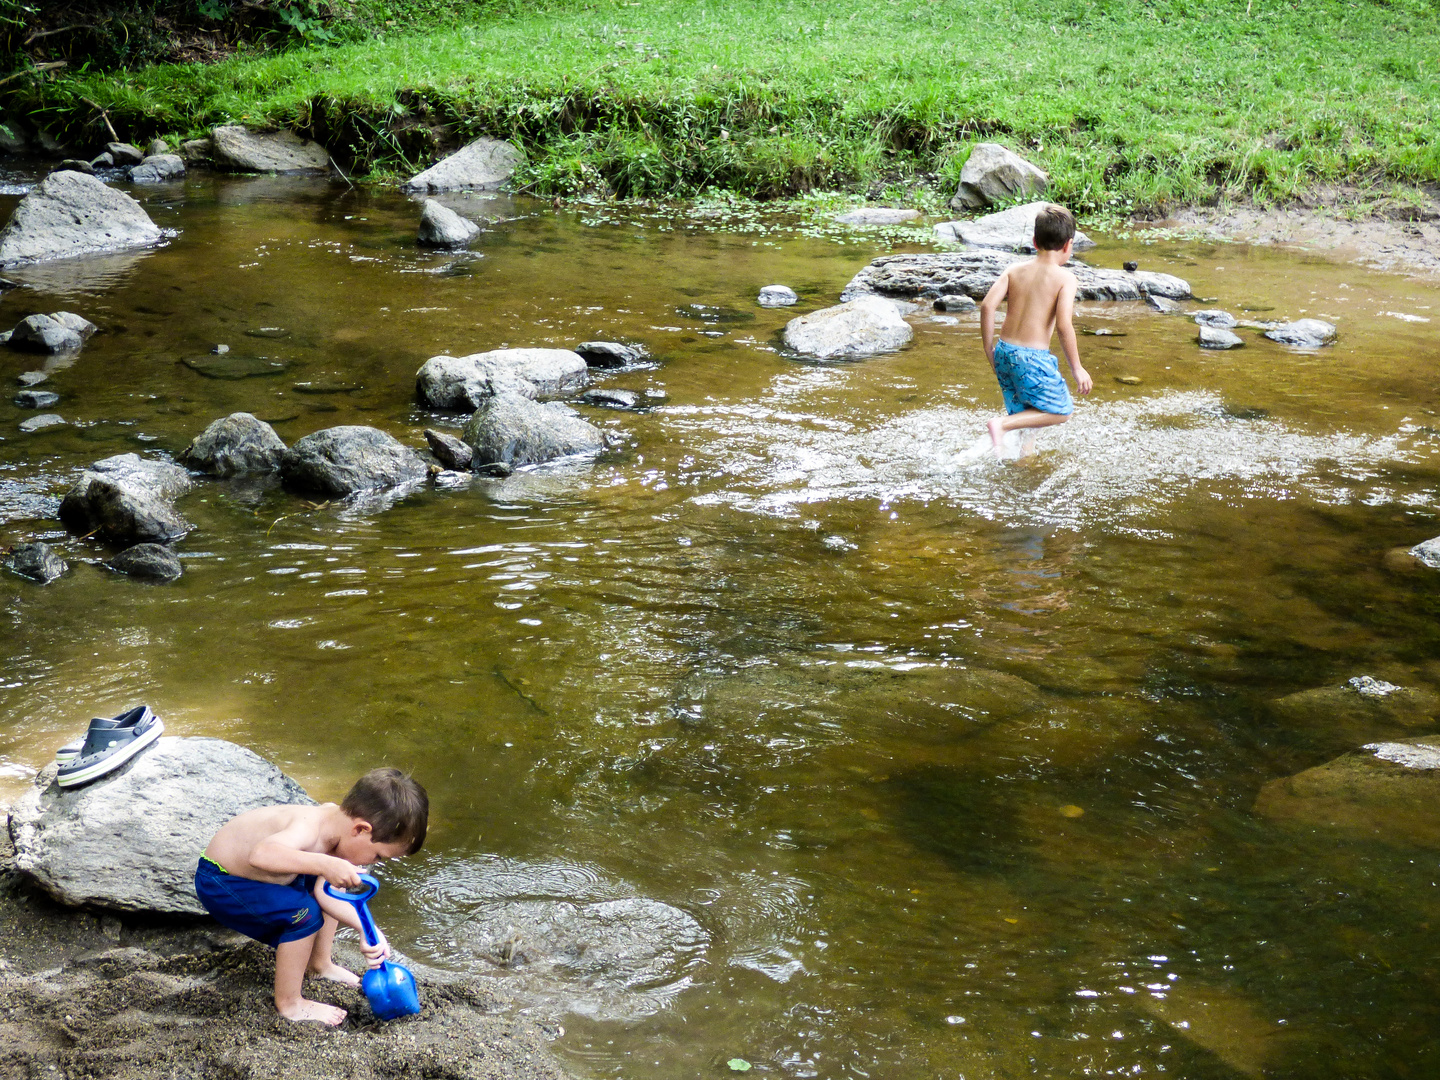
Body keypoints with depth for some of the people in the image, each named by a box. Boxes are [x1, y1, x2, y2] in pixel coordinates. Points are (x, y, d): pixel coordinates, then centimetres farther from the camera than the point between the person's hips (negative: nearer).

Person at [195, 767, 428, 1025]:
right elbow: (260, 855, -56)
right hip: (219, 884, -9)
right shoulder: (309, 827, -36)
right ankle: (288, 1004, -8)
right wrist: (325, 864, -60)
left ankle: (319, 964, 32)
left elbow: (325, 893, -10)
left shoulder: (336, 819, -9)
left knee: (331, 885, 17)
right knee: (305, 912, -24)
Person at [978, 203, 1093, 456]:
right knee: (1061, 410, 9)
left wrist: (989, 349, 7)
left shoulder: (1014, 270, 6)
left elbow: (987, 306, -4)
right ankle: (1003, 424, -6)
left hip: (1005, 351, 6)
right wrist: (1076, 368, -10)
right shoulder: (1065, 279, -7)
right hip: (1034, 356, -6)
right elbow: (1063, 324, -18)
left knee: (1024, 411, 24)